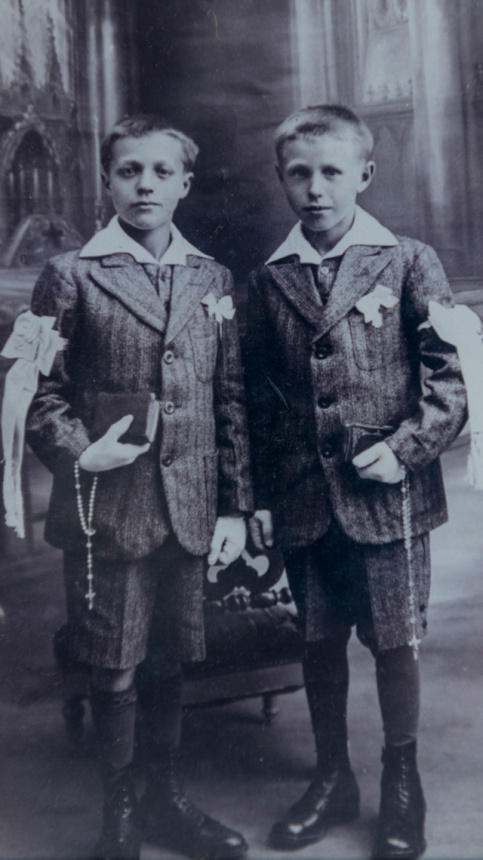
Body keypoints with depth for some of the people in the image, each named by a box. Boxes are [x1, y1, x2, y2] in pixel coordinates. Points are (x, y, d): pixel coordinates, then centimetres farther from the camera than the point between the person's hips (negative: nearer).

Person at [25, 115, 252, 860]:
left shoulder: (212, 280, 9)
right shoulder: (72, 276, -2)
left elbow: (232, 400, 9)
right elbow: (40, 392, 0)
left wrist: (235, 506, 6)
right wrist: (78, 452, -17)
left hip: (190, 508, 4)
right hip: (107, 510, -3)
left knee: (172, 660, 16)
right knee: (114, 670, 7)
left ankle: (167, 799, 36)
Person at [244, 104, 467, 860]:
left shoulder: (408, 264, -1)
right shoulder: (269, 281, 7)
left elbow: (450, 379, -1)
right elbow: (259, 401, 9)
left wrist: (404, 450, -14)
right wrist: (259, 497, 7)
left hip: (387, 498, -3)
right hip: (303, 500, 3)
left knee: (395, 643, 8)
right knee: (319, 641, 14)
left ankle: (401, 785, 30)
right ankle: (332, 780, 34)